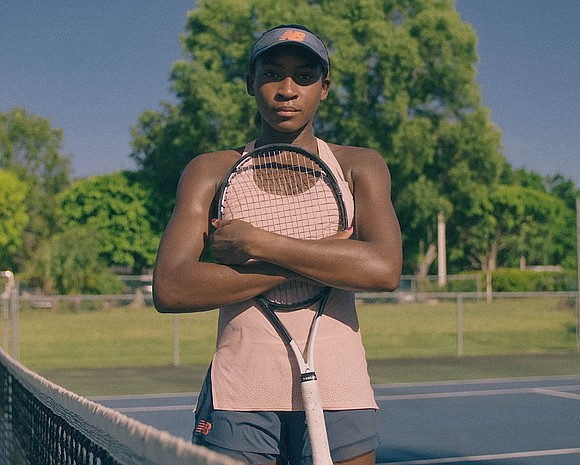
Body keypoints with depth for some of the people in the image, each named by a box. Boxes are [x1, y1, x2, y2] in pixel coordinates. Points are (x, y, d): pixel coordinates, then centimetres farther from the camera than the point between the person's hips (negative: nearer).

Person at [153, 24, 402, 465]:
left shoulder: (360, 166, 7)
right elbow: (169, 289, -9)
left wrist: (256, 243, -14)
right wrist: (316, 257, -12)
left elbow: (385, 270, -12)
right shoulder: (211, 171, 6)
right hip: (239, 396, 0)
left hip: (338, 395, 1)